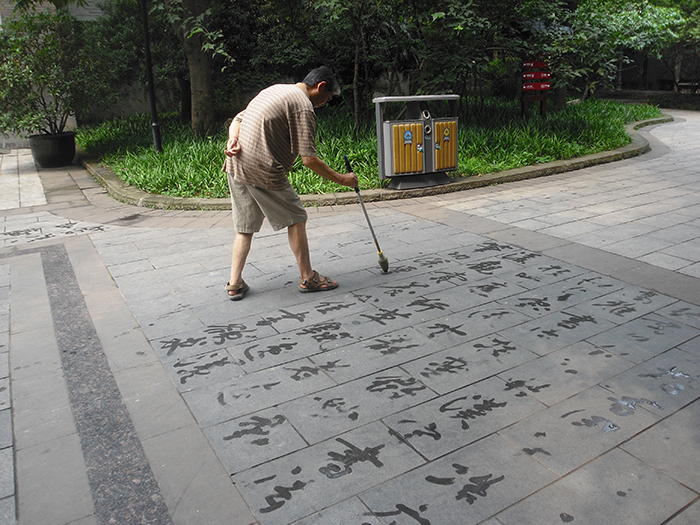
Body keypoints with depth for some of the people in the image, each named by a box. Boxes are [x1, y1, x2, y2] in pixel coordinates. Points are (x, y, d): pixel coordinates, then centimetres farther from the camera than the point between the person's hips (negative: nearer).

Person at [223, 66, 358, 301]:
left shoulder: (275, 89, 20)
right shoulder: (303, 106, -9)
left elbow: (238, 119, 19)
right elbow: (310, 159, -15)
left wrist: (233, 140, 2)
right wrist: (342, 179, -7)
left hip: (236, 166, 8)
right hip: (263, 171, -8)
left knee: (245, 227, 16)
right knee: (296, 219, 7)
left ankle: (234, 283, 16)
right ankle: (307, 278, 15)